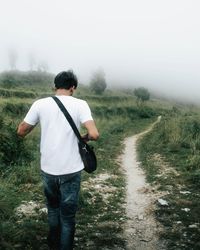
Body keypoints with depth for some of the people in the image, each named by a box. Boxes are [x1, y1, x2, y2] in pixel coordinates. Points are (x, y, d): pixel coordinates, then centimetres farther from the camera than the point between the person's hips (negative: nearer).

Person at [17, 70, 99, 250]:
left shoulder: (40, 104, -2)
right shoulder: (80, 104, -8)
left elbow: (21, 132, 3)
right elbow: (94, 134, -19)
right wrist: (85, 138, 3)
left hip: (47, 169, 3)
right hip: (71, 170, -3)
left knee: (53, 208, 27)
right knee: (68, 215, 13)